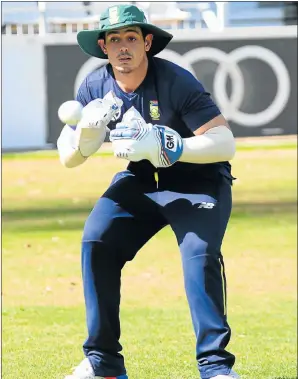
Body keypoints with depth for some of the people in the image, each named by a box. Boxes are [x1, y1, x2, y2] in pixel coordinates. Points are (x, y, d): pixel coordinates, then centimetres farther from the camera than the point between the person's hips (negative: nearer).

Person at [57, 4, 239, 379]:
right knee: (96, 241, -11)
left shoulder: (176, 82, -25)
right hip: (140, 182, 5)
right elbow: (68, 158, -3)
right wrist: (87, 133, -26)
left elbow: (225, 143, -30)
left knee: (199, 254, -27)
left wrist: (164, 147, -42)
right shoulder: (95, 88, -9)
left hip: (199, 181, -5)